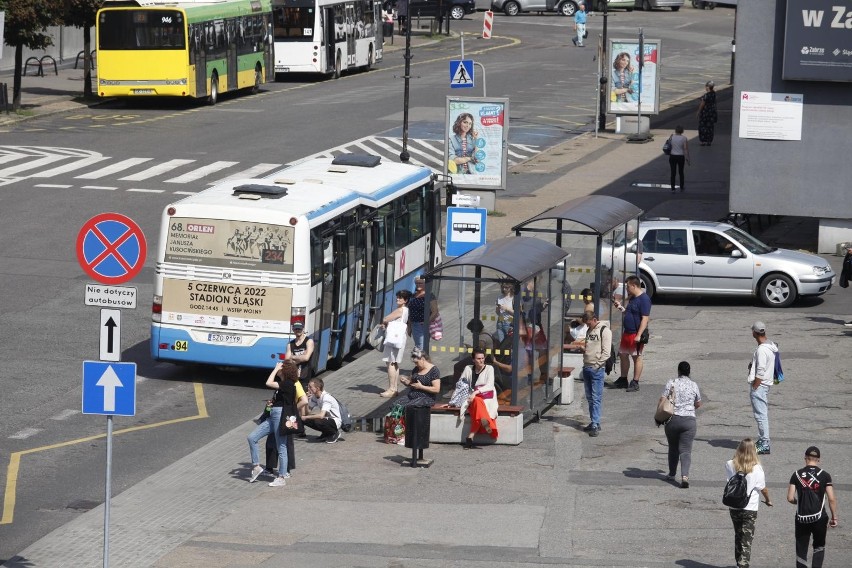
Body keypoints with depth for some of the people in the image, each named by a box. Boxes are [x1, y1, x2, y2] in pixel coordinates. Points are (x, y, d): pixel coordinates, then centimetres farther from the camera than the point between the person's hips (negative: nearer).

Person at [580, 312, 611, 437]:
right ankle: (593, 422, 17)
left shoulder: (605, 331, -8)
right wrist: (582, 349, 8)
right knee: (589, 397, 11)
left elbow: (606, 352, -13)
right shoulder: (589, 331, 17)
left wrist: (597, 365, -14)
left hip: (597, 369, -8)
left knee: (596, 398, -9)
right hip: (587, 367, 8)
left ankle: (595, 425, -10)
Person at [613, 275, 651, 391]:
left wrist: (639, 335, -25)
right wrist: (621, 307, 10)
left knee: (637, 357, -1)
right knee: (623, 355, 15)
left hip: (636, 334, -10)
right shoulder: (632, 298, 13)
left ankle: (635, 383, 6)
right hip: (627, 332, 10)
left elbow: (645, 318, -21)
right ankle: (623, 380, 27)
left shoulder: (644, 299, -17)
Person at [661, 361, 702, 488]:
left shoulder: (671, 383, -2)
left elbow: (662, 400, -5)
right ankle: (685, 475, -20)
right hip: (689, 420, 0)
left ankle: (672, 473, 31)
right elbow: (698, 404, 15)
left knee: (673, 447, 19)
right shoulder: (694, 385, 3)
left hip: (672, 419, 0)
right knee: (686, 450, -2)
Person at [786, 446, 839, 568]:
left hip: (802, 518, 0)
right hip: (819, 518, 0)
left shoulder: (797, 474, -1)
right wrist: (834, 518, 3)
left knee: (801, 550, 8)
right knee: (819, 547, 19)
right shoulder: (825, 475, -3)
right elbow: (832, 499, -7)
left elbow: (790, 498, -4)